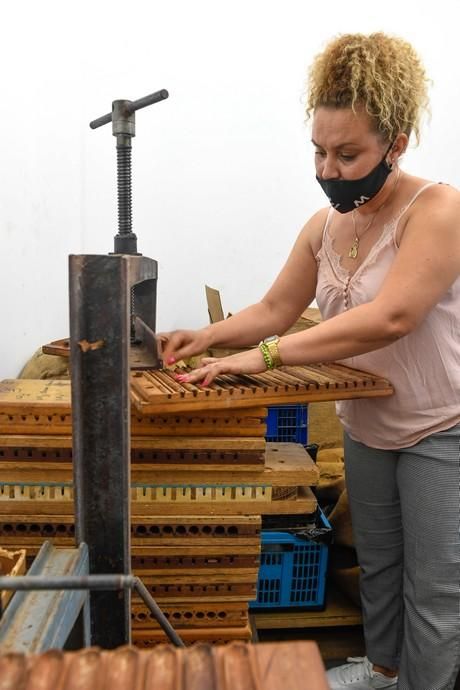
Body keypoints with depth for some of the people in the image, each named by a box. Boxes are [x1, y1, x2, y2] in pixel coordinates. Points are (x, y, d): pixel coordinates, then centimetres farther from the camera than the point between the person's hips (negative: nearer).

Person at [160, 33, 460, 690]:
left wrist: (266, 355, -37)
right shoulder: (325, 226, 0)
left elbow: (391, 317, -33)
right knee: (376, 563, 24)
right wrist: (207, 336, -16)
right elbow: (275, 308, 2)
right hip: (367, 429, 7)